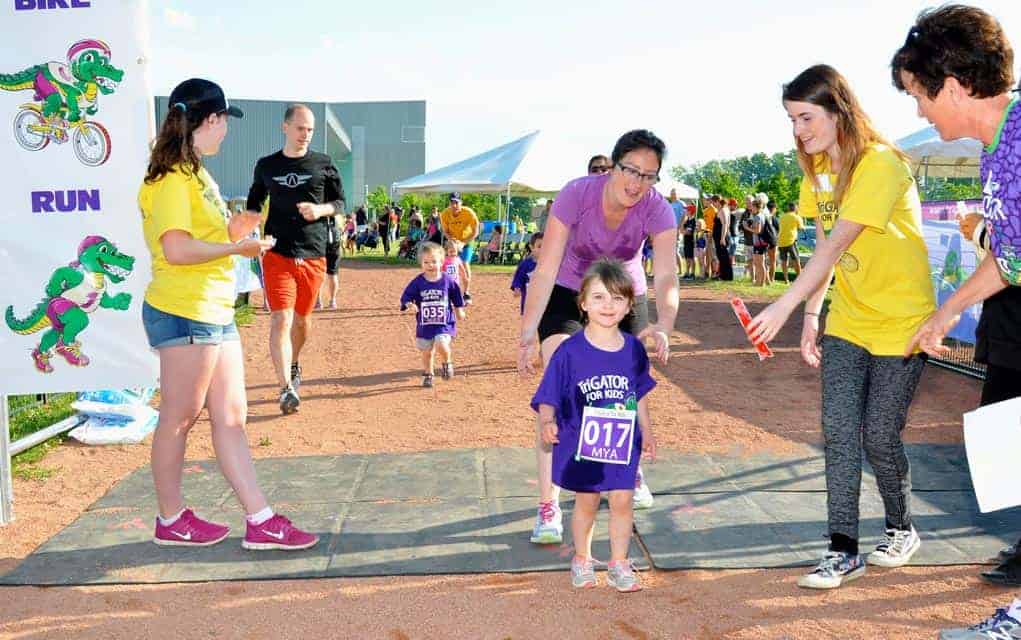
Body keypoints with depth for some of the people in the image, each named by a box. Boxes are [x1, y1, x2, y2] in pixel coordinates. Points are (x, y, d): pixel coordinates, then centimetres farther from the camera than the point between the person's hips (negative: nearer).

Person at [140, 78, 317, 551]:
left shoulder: (196, 175, 19)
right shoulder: (173, 178, -12)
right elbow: (176, 249, -22)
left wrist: (233, 229, 7)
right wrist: (239, 246, -14)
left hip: (216, 311, 10)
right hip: (184, 314, -10)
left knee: (230, 418, 8)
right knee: (179, 419, 3)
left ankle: (261, 522, 11)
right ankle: (171, 521, 18)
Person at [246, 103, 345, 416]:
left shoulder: (324, 164, 4)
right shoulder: (266, 166, 7)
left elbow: (339, 202, 9)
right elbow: (254, 203, 20)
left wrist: (320, 210, -12)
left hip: (313, 255, 1)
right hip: (277, 252, -1)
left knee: (302, 319, 15)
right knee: (281, 320, -14)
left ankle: (293, 364, 43)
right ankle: (286, 389, -17)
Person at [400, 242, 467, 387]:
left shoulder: (447, 281, -5)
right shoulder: (418, 282, -7)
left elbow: (456, 296, 10)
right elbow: (406, 296, -6)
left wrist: (459, 310, 11)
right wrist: (410, 305, -26)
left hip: (444, 323, -2)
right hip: (424, 325, 2)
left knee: (442, 346, -23)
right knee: (427, 352, 13)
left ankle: (447, 363, 8)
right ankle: (427, 375, 35)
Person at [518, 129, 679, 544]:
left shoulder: (657, 211, -24)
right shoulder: (577, 194, -29)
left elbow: (666, 275, -36)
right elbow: (546, 268, -29)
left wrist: (663, 326, -55)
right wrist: (528, 331, -36)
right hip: (567, 295, -2)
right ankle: (547, 506, -14)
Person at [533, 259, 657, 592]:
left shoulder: (633, 349, -1)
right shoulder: (570, 351, -13)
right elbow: (548, 397, -12)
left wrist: (647, 433, 16)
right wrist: (547, 422, -30)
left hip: (623, 442, 2)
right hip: (581, 443, -2)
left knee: (622, 501, 3)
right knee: (586, 502, 10)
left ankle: (619, 564, 21)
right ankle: (582, 560, 31)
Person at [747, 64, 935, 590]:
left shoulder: (880, 164, -21)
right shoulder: (819, 170, 6)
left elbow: (836, 245, -29)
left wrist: (785, 305, -34)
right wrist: (812, 314, 3)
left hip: (900, 320, -6)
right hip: (847, 321, 7)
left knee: (879, 436, 0)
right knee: (838, 429, -3)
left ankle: (901, 530, 26)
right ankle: (844, 551, 2)